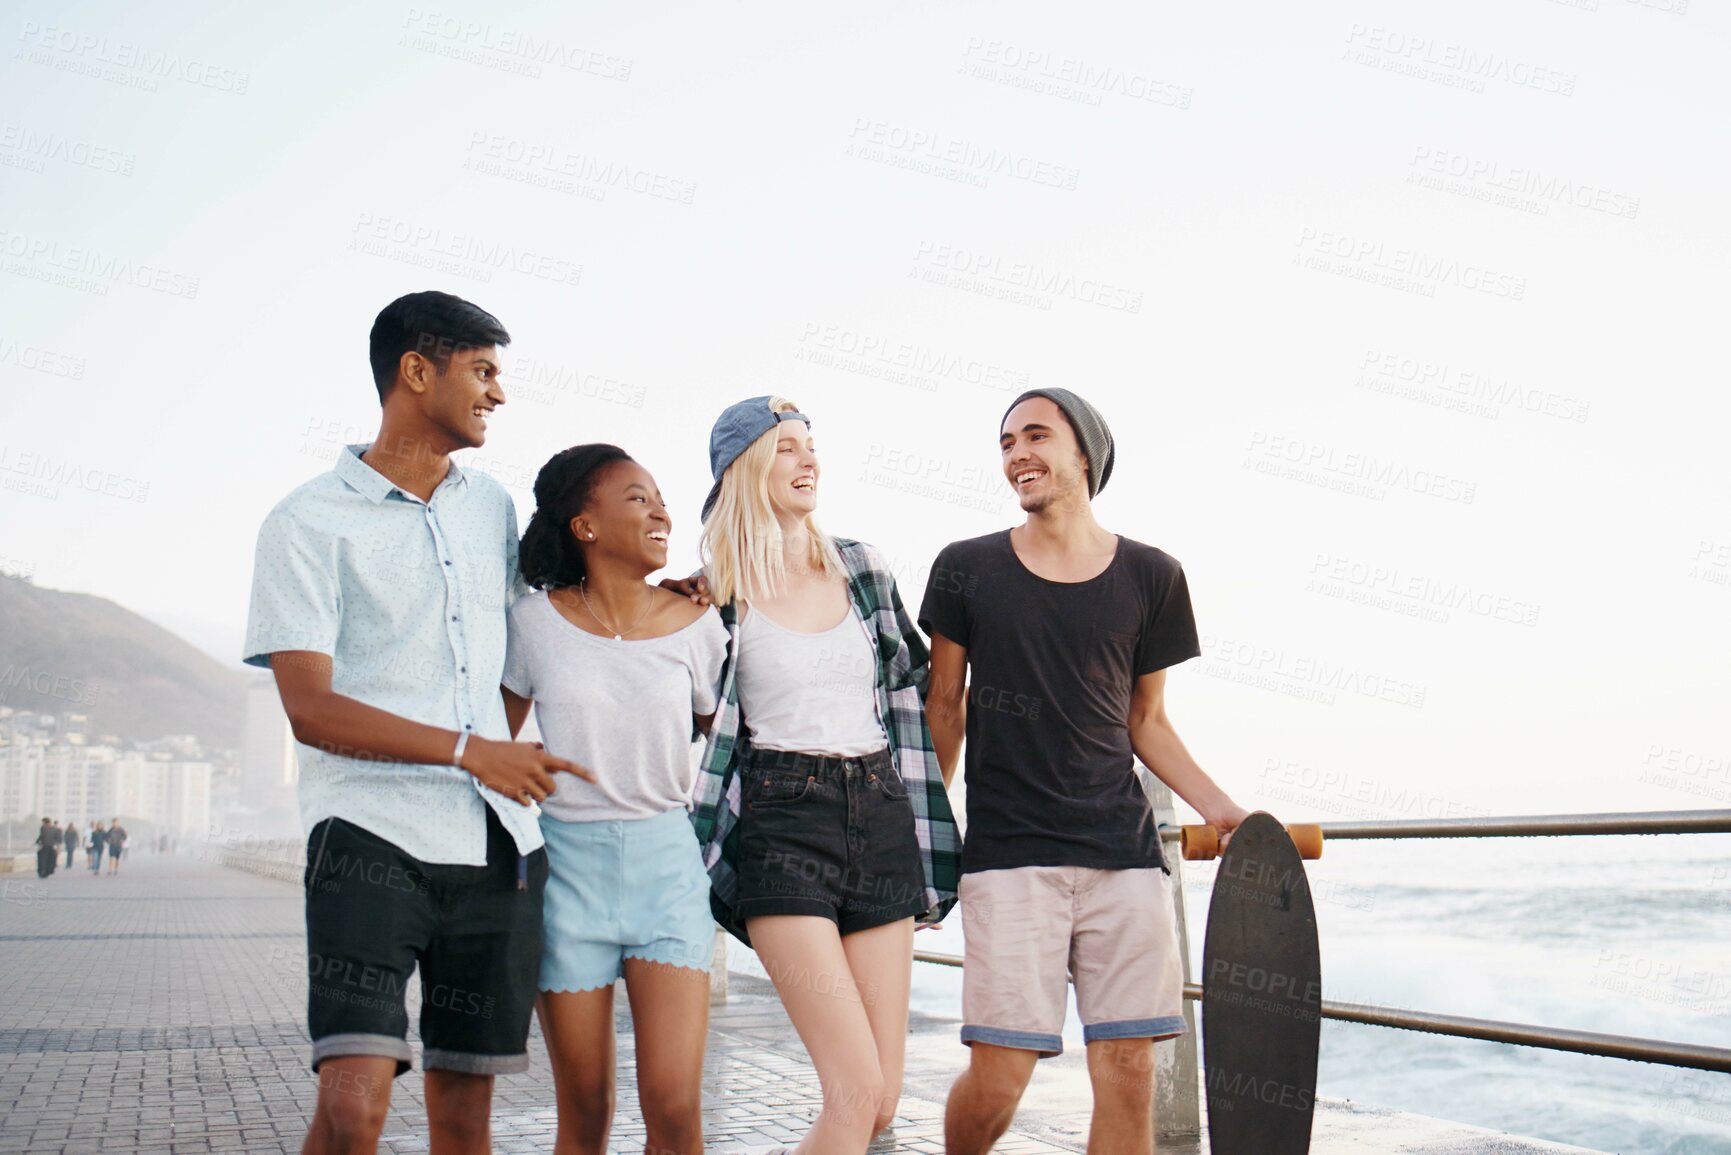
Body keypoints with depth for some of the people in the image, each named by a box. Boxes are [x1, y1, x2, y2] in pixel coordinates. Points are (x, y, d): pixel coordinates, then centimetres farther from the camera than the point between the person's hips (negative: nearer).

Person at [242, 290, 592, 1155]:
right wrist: (469, 750, -17)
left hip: (498, 842, 5)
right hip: (371, 836, -5)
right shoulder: (308, 523, -2)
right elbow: (310, 709, -11)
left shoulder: (492, 506, 16)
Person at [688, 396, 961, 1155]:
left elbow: (908, 695, 14)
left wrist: (924, 833, 11)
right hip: (780, 822, -5)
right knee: (857, 1090, -14)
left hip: (879, 815, 5)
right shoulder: (715, 594, 0)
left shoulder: (863, 571, 11)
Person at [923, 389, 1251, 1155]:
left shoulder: (1150, 577, 8)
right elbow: (945, 706, 10)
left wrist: (1218, 807, 2)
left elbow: (1146, 720, 15)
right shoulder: (967, 569, 5)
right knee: (999, 1076, -7)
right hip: (1008, 854, -2)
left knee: (1128, 1071, -1)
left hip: (1123, 851, 2)